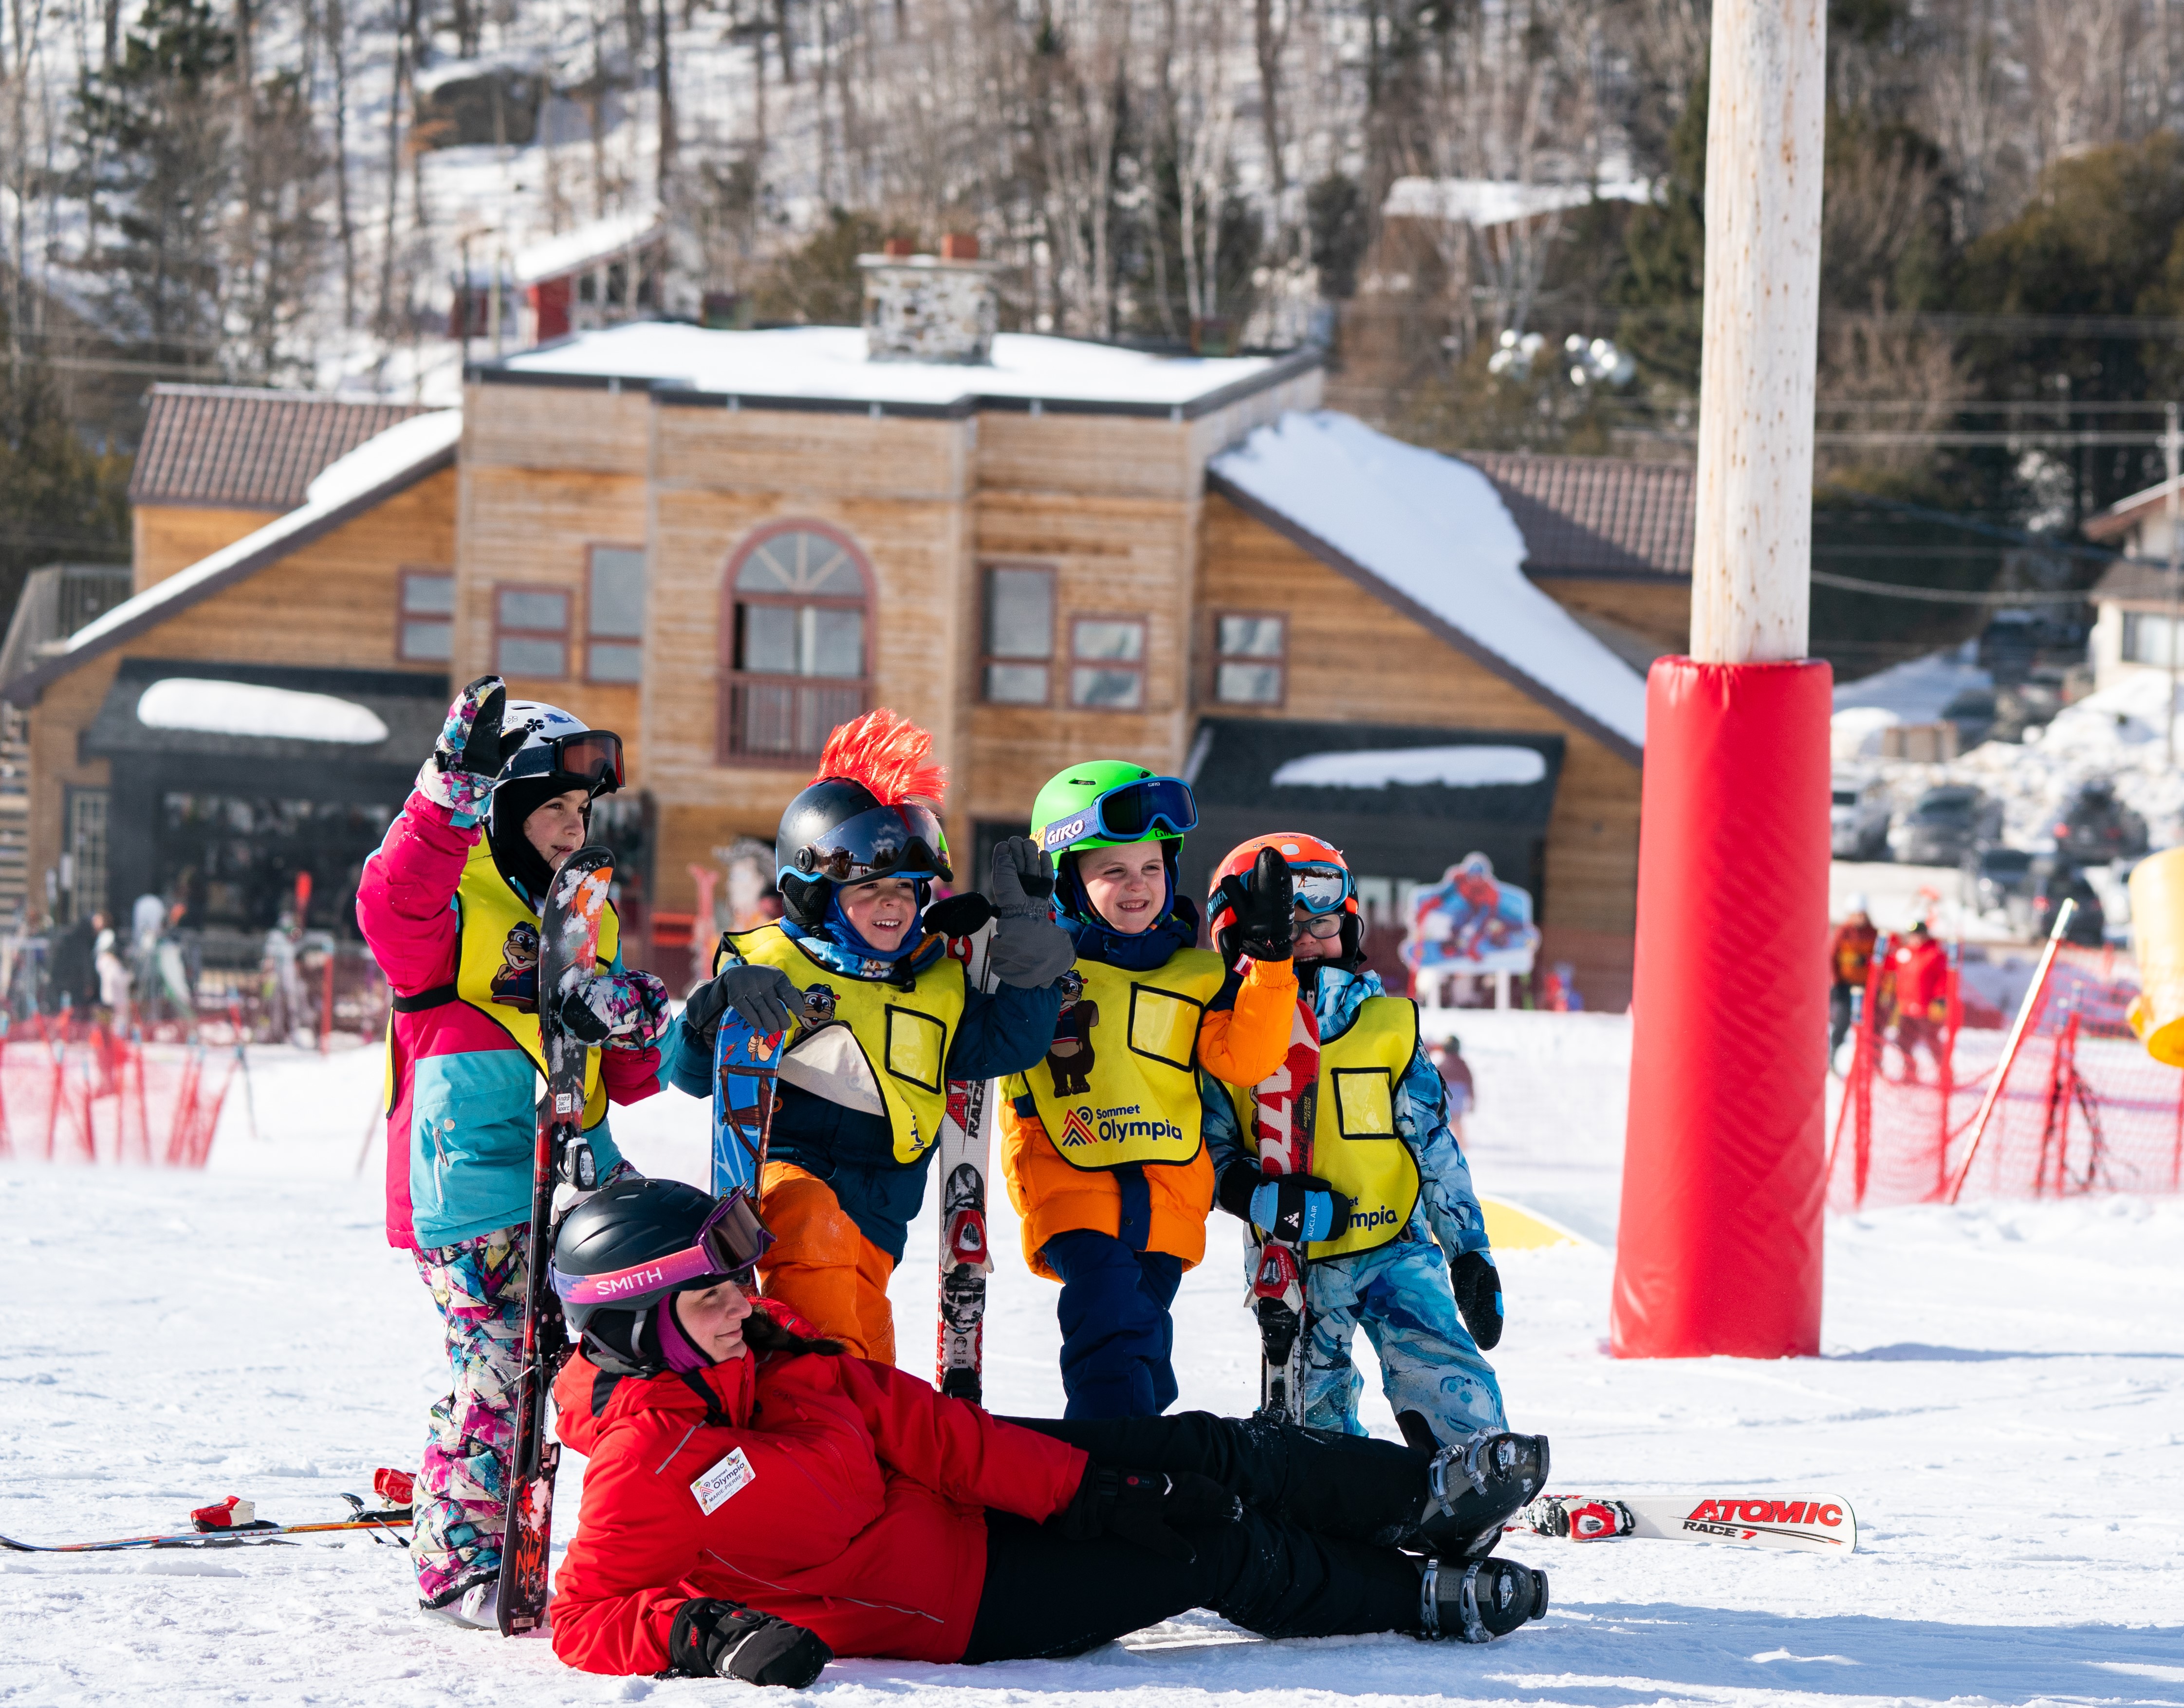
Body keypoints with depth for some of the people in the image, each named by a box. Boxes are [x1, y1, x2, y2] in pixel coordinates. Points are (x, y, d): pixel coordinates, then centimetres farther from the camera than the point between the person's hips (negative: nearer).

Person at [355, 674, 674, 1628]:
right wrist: (451, 798, -40)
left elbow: (615, 1080, 23)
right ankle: (458, 1562, -2)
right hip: (475, 1183, -7)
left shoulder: (587, 918, 22)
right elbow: (392, 905, -29)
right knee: (496, 1366, -11)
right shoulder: (452, 899, -1)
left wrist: (634, 1029, -1)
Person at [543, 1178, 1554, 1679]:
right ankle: (1423, 1599, 17)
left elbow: (907, 1417, 1)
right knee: (1216, 1554, -4)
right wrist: (706, 1632, -43)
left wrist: (1083, 1490, -3)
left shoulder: (767, 1353, -1)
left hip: (960, 1498, 8)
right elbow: (586, 1621, -24)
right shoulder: (646, 1464, -24)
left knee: (1197, 1455, 4)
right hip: (965, 1603, -8)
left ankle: (1422, 1498, 23)